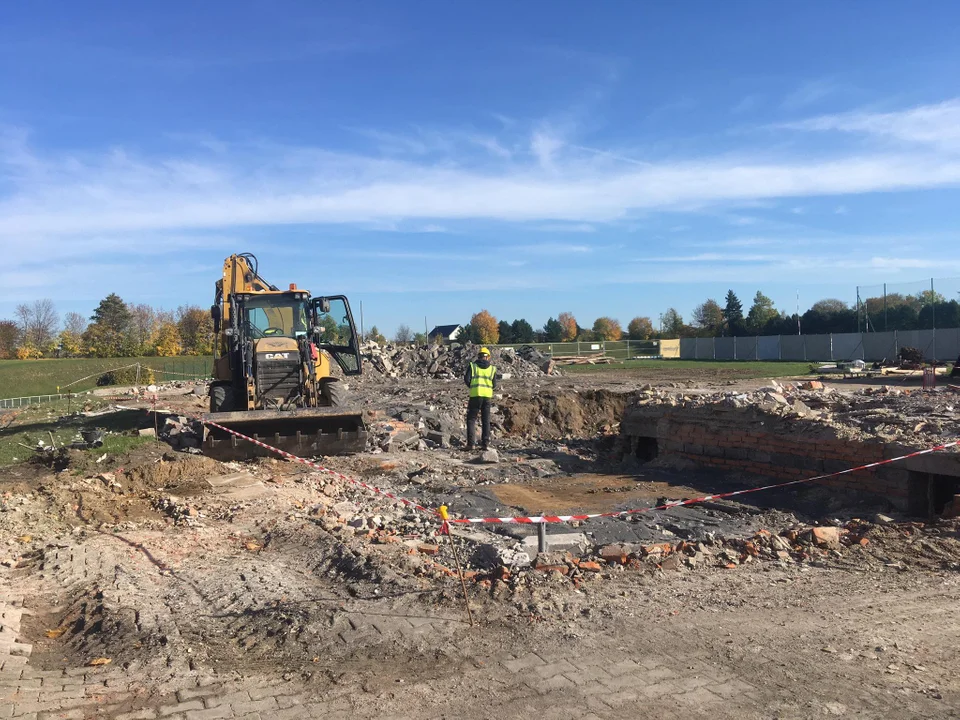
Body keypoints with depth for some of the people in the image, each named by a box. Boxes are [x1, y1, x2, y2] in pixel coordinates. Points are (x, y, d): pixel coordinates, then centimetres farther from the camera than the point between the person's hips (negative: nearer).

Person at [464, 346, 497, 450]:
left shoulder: (472, 365, 2)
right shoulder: (492, 368, 7)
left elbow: (467, 379, -6)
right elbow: (494, 385, 5)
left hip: (475, 395, -2)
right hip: (487, 396, 2)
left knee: (471, 419, 6)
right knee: (486, 420, 10)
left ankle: (471, 443, -3)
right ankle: (485, 444, 7)